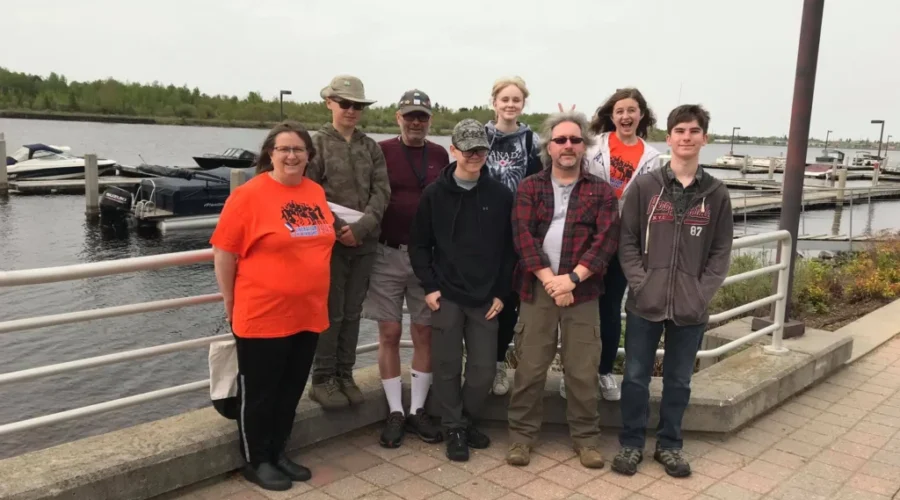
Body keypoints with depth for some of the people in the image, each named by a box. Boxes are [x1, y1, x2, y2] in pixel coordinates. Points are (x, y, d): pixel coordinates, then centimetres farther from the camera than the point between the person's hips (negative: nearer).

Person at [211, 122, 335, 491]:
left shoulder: (316, 193, 6)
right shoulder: (249, 194, -13)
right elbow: (223, 252, -10)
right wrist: (230, 302, -5)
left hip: (308, 314, 6)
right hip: (262, 316, -6)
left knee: (291, 391, 17)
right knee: (259, 393, 9)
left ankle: (277, 454, 34)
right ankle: (256, 462, 26)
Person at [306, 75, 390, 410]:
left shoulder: (371, 147, 9)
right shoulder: (317, 143, -1)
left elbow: (381, 192, 0)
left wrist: (361, 227, -14)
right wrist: (334, 230, -14)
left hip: (365, 242, 4)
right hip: (329, 241, -3)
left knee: (353, 312, 10)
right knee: (330, 313, 2)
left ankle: (345, 375, 22)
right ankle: (322, 379, 14)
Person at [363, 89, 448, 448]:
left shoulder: (440, 155, 6)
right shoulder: (381, 151, -2)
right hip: (387, 254, -2)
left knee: (424, 333, 7)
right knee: (390, 333, 3)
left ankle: (417, 410, 19)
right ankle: (395, 412, 15)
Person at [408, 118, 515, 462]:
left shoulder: (501, 196, 0)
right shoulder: (434, 194, -1)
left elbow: (509, 248, 3)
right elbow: (419, 244, 3)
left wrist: (501, 292, -1)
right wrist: (429, 286, -5)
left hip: (486, 298, 1)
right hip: (446, 296, -1)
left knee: (484, 369, 5)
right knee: (447, 366, 4)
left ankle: (469, 421, 28)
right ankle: (455, 428, 21)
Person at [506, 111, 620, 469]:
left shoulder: (601, 192, 7)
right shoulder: (530, 187, 8)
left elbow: (606, 240, -4)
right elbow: (522, 234, -4)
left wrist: (572, 278, -15)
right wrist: (548, 279, -14)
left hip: (582, 291, 0)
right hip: (537, 288, 0)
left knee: (583, 370, 5)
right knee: (530, 367, 4)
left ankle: (586, 438, 20)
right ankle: (522, 435, 18)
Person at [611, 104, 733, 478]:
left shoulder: (717, 194, 4)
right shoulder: (643, 186, 0)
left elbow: (721, 252, 5)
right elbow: (627, 241, -1)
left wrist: (702, 292, -6)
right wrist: (641, 283, -11)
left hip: (692, 308, 1)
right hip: (645, 303, -1)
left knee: (679, 380, 13)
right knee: (636, 377, 8)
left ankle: (669, 444, 30)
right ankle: (631, 443, 24)